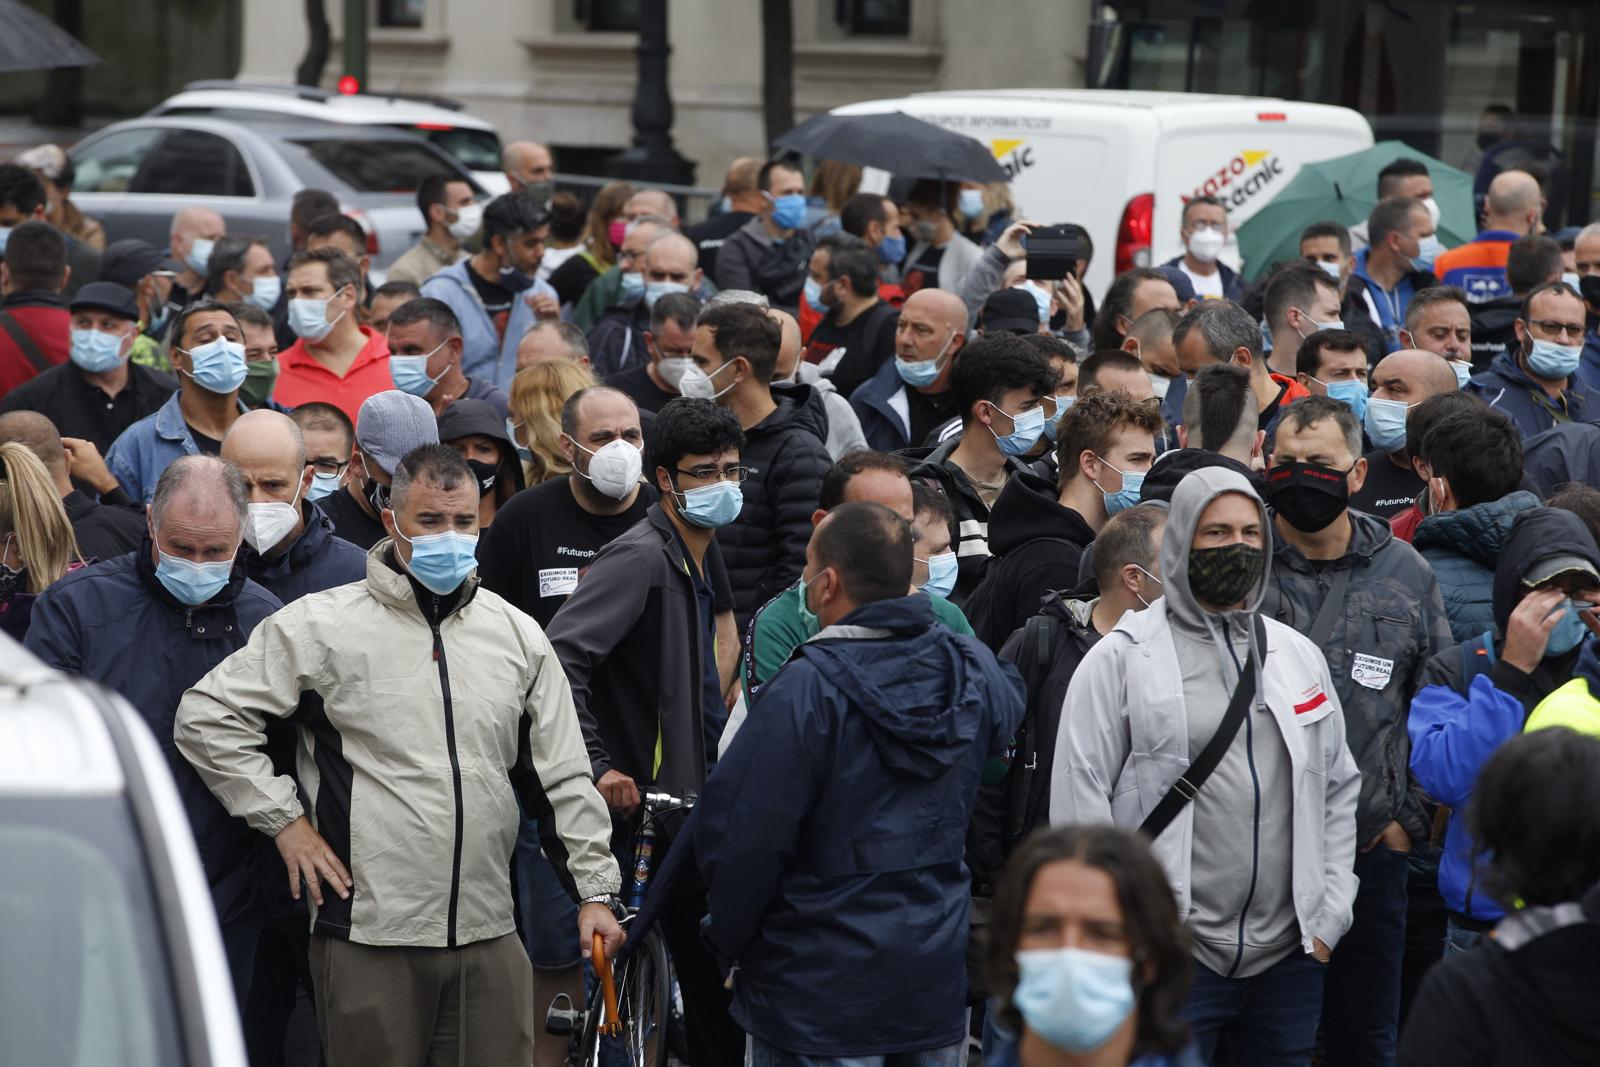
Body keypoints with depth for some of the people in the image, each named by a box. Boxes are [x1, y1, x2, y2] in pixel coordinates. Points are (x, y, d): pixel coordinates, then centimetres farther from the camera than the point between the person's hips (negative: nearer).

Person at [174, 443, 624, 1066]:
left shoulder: (517, 635, 11)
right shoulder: (324, 625, -2)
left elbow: (563, 778, 15)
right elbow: (207, 717, -1)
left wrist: (595, 890, 10)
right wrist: (285, 822, -4)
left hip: (490, 935, 4)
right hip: (369, 937, -3)